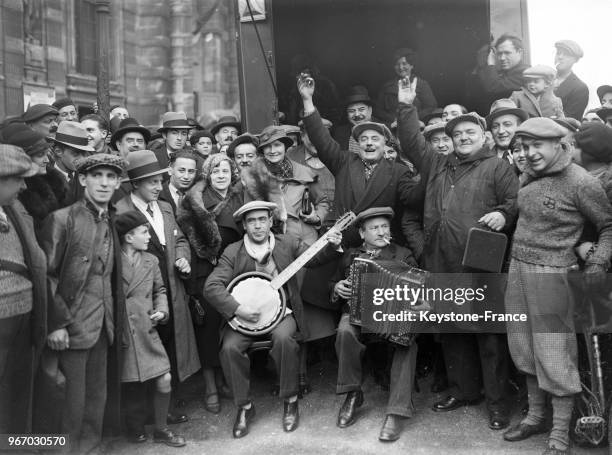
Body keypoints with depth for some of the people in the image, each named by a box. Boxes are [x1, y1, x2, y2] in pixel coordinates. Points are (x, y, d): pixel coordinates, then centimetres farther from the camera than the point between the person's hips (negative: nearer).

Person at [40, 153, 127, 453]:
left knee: (97, 397, 15)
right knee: (72, 400, 2)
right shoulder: (62, 219, -9)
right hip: (71, 327, -6)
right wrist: (56, 324, -17)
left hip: (103, 327, 6)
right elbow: (46, 275, -12)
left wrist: (114, 323, 9)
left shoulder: (111, 222, 11)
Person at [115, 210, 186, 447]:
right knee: (130, 389, 5)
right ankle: (134, 423, 35)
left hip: (146, 332, 4)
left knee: (164, 381, -4)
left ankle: (161, 429, 18)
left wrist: (161, 311, 3)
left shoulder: (151, 261, 10)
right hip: (119, 334, -3)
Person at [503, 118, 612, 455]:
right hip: (517, 269, 7)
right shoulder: (529, 177, 9)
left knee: (554, 355, 0)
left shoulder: (581, 182, -10)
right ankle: (536, 416, 32)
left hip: (551, 275, -7)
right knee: (526, 351, 15)